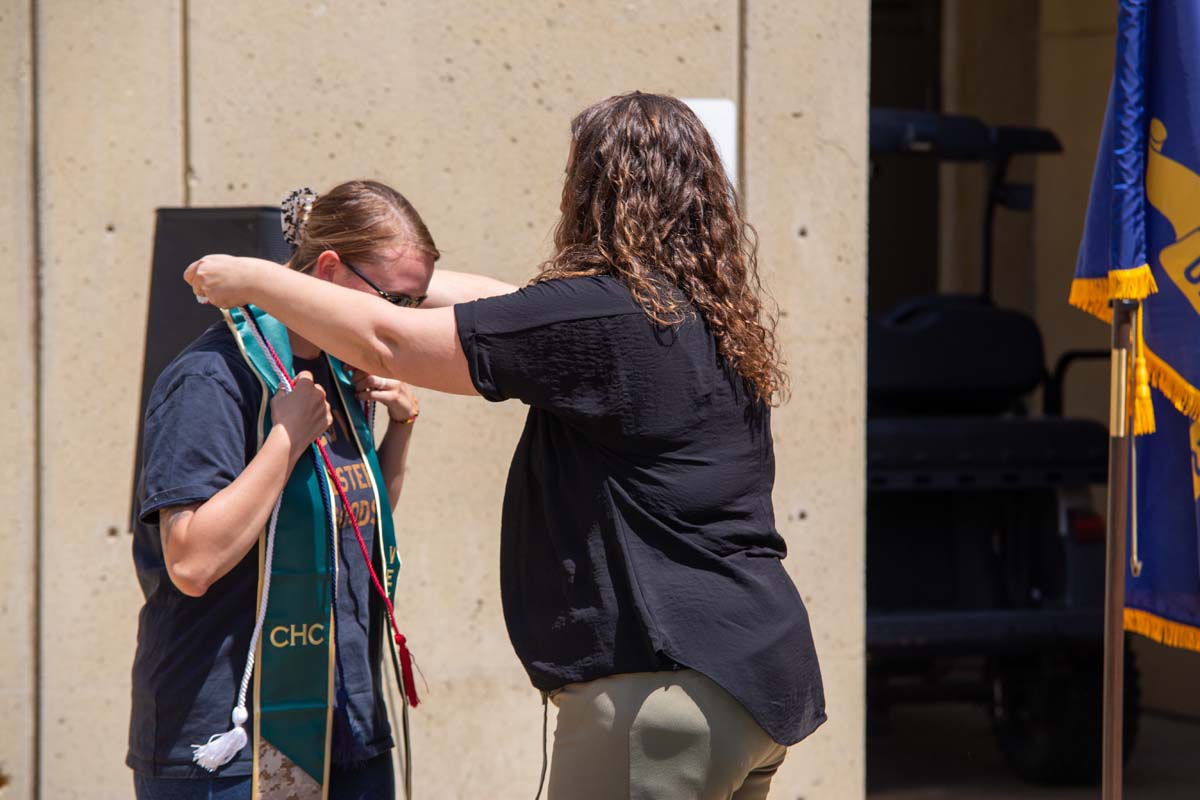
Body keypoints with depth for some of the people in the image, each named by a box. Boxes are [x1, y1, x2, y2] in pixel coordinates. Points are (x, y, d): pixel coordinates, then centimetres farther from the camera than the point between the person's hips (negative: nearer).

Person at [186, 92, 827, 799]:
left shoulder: (604, 313, -14)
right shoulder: (710, 313, 13)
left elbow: (385, 343, -9)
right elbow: (521, 311, 27)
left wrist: (255, 280, 5)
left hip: (666, 681, -9)